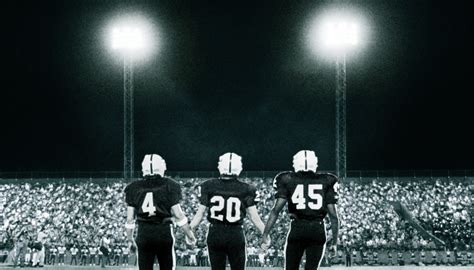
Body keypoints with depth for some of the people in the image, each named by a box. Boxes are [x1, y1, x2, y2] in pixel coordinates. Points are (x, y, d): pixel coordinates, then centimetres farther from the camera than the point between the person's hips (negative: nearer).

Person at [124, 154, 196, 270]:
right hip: (164, 233, -2)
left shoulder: (134, 188, 5)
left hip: (143, 234, 2)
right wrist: (189, 234, 8)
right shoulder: (169, 186, -2)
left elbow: (130, 218, 6)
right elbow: (177, 214, -3)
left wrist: (130, 239, 18)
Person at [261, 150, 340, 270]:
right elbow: (333, 215, 4)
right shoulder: (326, 182, 7)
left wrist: (265, 234, -3)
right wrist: (334, 241, 11)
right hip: (318, 230, 1)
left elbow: (276, 210, -4)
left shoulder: (288, 181, 4)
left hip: (297, 228, -1)